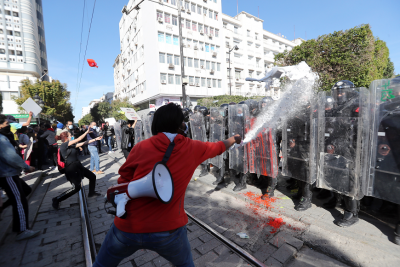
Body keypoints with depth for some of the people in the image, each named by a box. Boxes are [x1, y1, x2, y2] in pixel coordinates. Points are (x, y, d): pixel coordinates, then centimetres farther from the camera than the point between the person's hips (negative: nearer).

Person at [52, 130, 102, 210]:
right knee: (76, 187, -13)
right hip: (71, 168, -9)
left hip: (78, 166, 9)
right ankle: (56, 200, 4)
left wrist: (96, 139, 9)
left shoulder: (72, 145, 10)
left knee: (92, 176, 14)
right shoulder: (64, 145, -13)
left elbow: (83, 143, 9)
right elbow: (78, 139, -17)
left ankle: (91, 193, 33)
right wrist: (87, 132, -11)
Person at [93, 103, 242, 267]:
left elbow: (123, 182, 1)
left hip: (128, 227, 1)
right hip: (167, 229, 0)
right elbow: (219, 147, 13)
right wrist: (234, 139, 32)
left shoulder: (141, 147, -9)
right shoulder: (192, 148, -6)